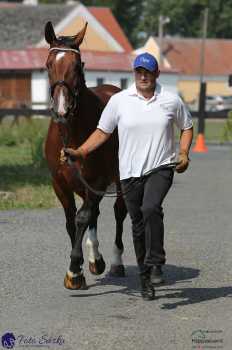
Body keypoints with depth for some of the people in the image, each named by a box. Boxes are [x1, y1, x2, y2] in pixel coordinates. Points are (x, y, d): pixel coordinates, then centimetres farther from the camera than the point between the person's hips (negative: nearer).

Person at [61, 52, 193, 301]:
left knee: (151, 208, -29)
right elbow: (102, 132, 6)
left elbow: (187, 127, 15)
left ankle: (156, 263, -16)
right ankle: (145, 279, 22)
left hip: (160, 169, -2)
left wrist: (184, 153, -1)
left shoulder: (172, 101, 1)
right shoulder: (119, 101, 1)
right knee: (138, 226, 8)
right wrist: (78, 152, -5)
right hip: (130, 173, 2)